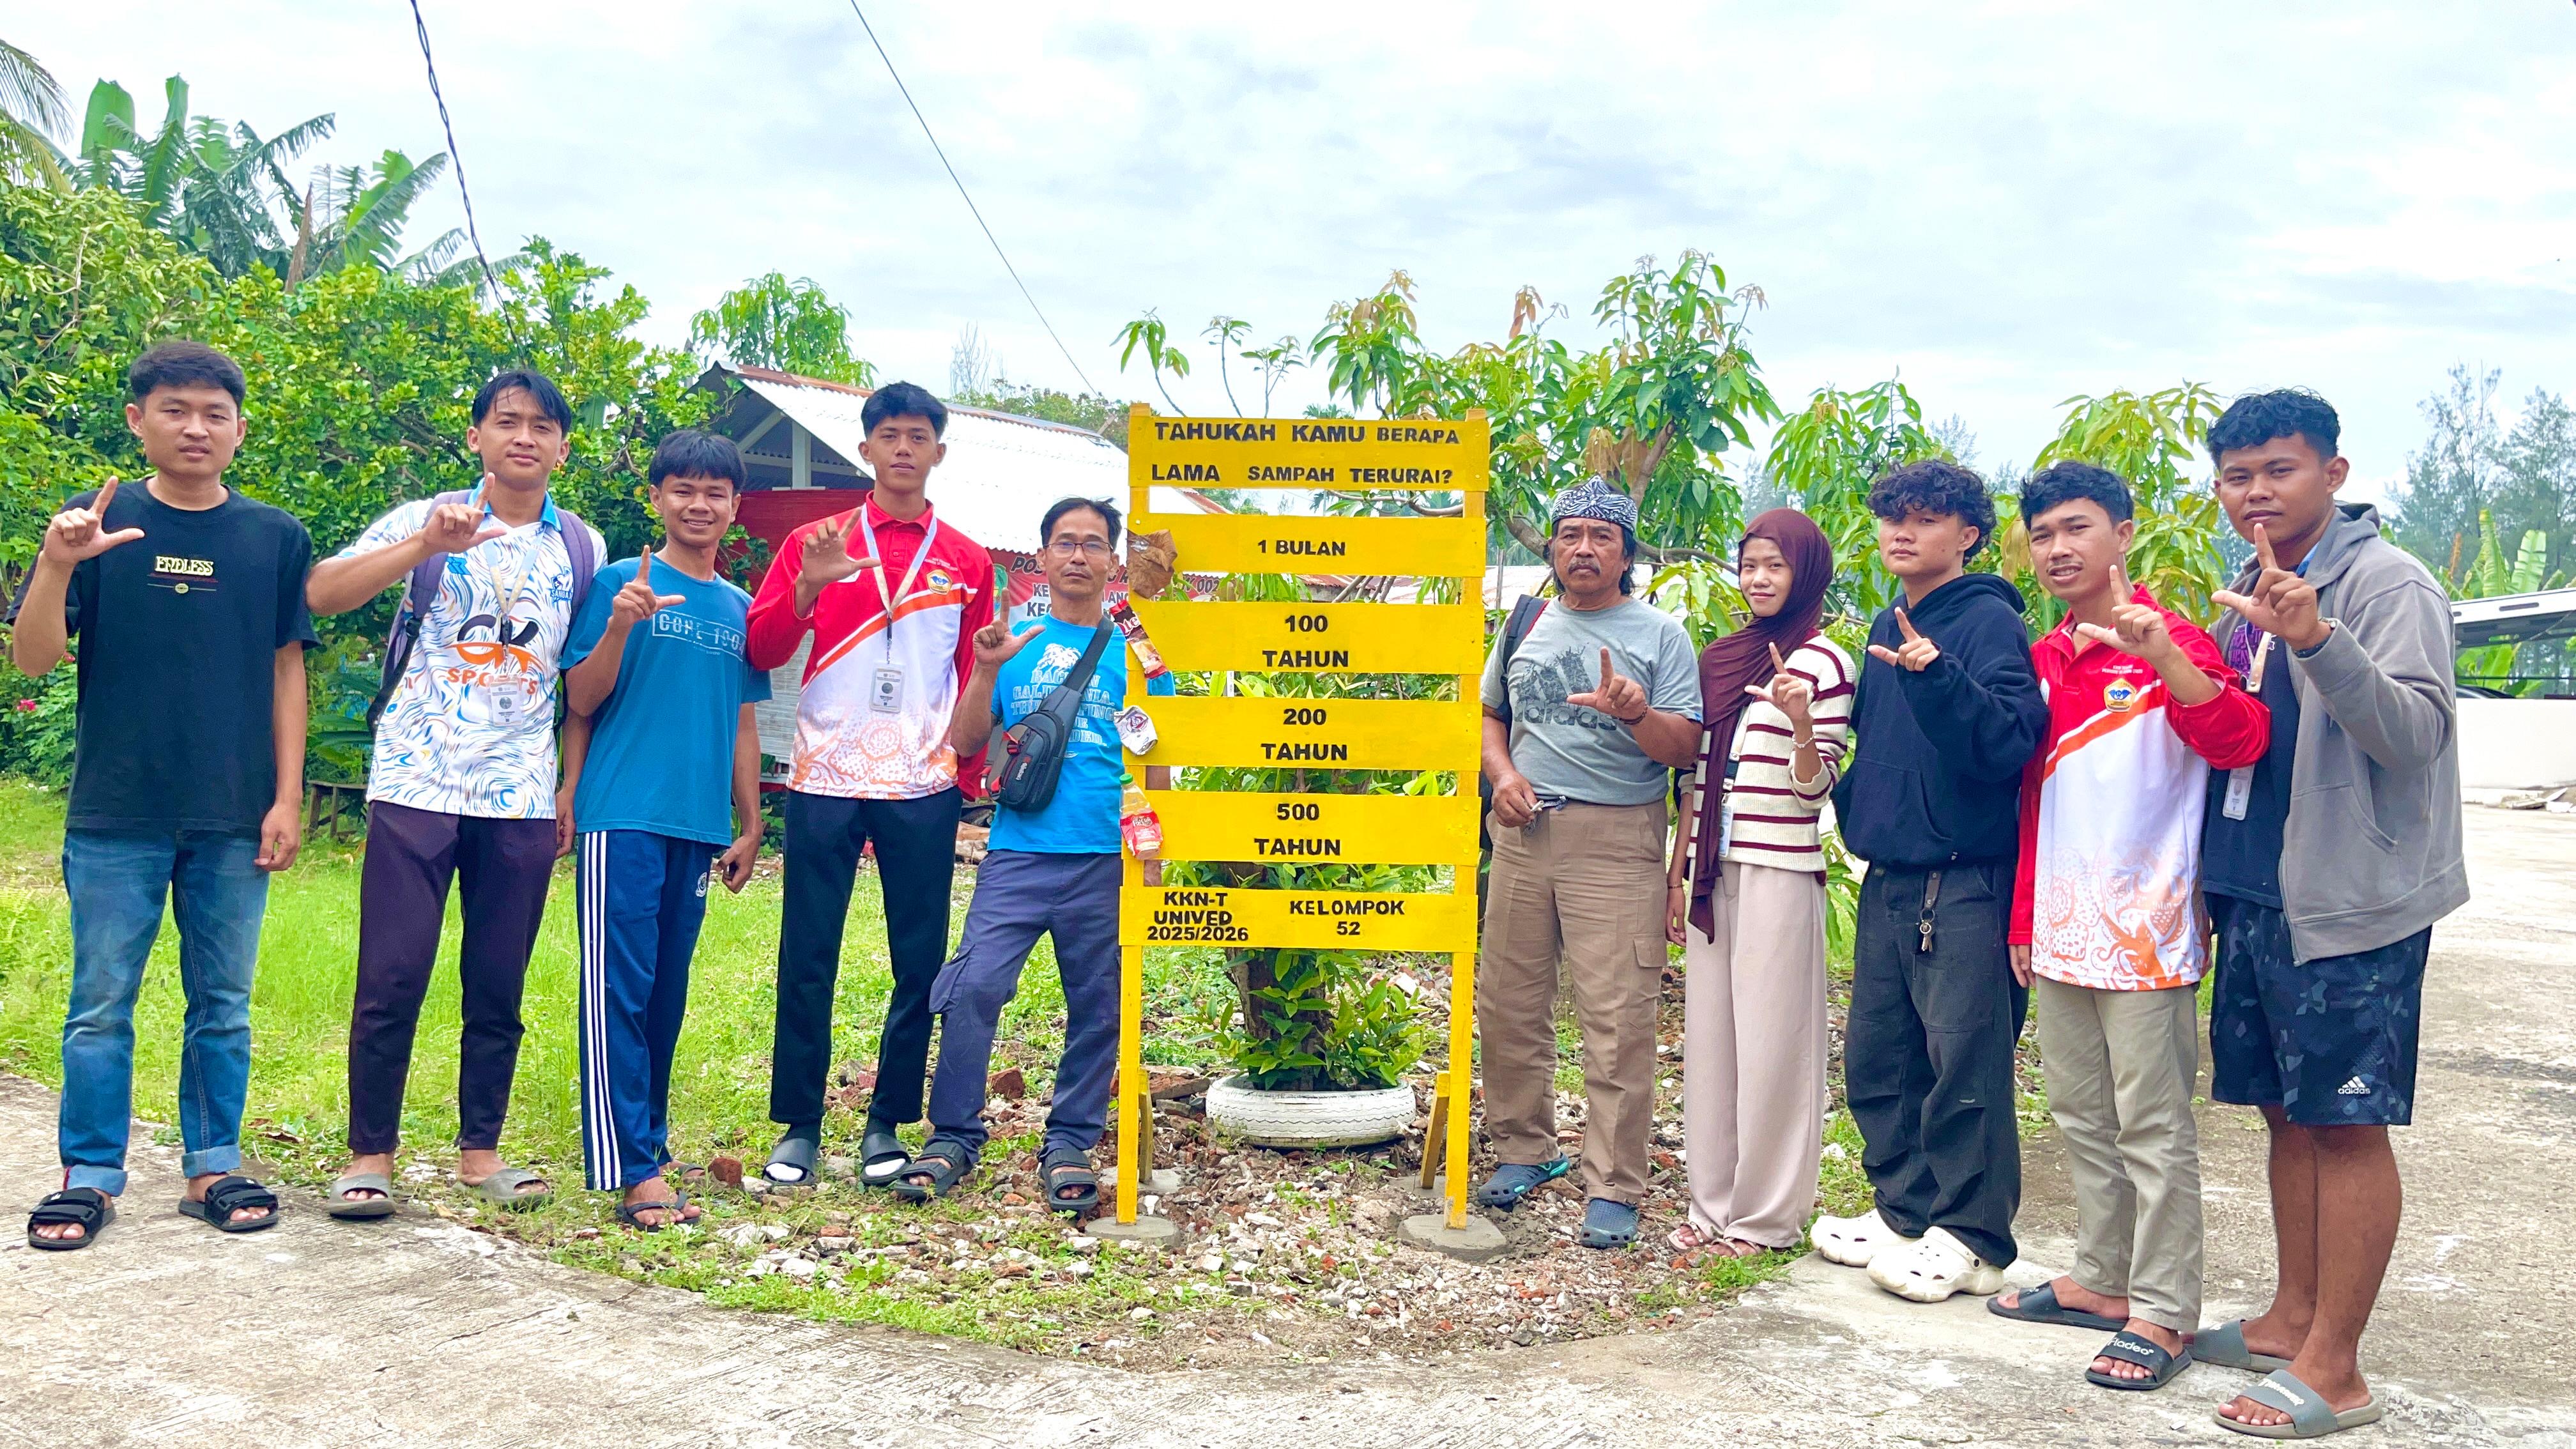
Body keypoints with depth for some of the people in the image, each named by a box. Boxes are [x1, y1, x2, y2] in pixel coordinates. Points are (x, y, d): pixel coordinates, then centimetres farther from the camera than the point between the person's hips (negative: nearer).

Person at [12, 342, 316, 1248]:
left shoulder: (275, 538, 4)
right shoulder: (98, 523, 1)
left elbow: (285, 670, 6)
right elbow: (33, 660, -3)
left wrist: (288, 797, 1)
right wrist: (57, 563, -21)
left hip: (235, 819, 1)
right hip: (115, 815, -1)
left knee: (223, 1006, 9)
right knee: (100, 1005, 6)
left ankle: (212, 1169, 20)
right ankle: (90, 1176, 17)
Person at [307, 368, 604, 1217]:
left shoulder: (581, 547, 10)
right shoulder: (427, 522, 2)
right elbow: (321, 593, -12)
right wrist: (426, 543, -24)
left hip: (522, 797, 3)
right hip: (418, 786, -2)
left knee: (499, 986, 7)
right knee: (391, 978, -2)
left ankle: (480, 1149, 19)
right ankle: (370, 1155, 11)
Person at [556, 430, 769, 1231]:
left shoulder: (740, 608, 14)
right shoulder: (620, 582, 1)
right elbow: (582, 701, -2)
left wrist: (749, 827, 17)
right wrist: (619, 628, -19)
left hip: (699, 825, 5)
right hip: (623, 817, -5)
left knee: (668, 991, 11)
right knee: (620, 989, -6)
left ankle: (649, 1134, 23)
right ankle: (633, 1169, -7)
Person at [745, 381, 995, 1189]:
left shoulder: (967, 563, 10)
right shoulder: (815, 543, 8)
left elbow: (977, 683, 13)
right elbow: (760, 654, 1)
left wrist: (972, 779, 6)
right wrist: (808, 588, -16)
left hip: (922, 789, 1)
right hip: (825, 782, -1)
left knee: (920, 962, 3)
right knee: (808, 960, 1)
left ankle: (888, 1125, 16)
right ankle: (798, 1127, 12)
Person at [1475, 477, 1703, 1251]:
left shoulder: (1659, 633, 2)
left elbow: (1686, 749, -4)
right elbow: (1490, 714, 23)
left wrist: (1635, 710, -23)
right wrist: (1503, 774, 4)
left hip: (1617, 841, -4)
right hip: (1525, 831, 4)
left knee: (1617, 1019, -6)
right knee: (1508, 1003, 9)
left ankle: (1613, 1187, 2)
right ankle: (1524, 1148, 26)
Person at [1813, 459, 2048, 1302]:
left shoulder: (1990, 622, -8)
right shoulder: (1888, 630, 15)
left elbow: (2007, 745, -21)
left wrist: (1936, 677, -32)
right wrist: (1851, 809, 13)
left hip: (1964, 885, -8)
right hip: (1888, 881, 8)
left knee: (1964, 1061, -2)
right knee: (1877, 1057, 13)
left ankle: (1971, 1240, 10)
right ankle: (1905, 1210, 26)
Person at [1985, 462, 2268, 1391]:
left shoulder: (2170, 643, -8)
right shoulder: (2041, 661, 12)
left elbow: (2240, 741, -25)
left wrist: (2161, 654, -37)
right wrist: (2023, 918, 16)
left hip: (2144, 934, -7)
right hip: (2060, 933, 7)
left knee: (2152, 1129, -1)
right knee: (2083, 1121, 16)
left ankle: (2163, 1315, 8)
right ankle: (2102, 1281, 28)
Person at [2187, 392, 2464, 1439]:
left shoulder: (2388, 583, -10)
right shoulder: (2248, 596, 14)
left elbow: (2415, 732, -23)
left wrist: (2318, 639, -35)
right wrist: (2209, 885, 18)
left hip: (2350, 902, -8)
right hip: (2255, 899, 8)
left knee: (2347, 1124, -3)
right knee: (2289, 1113, 15)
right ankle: (2293, 1320, 27)